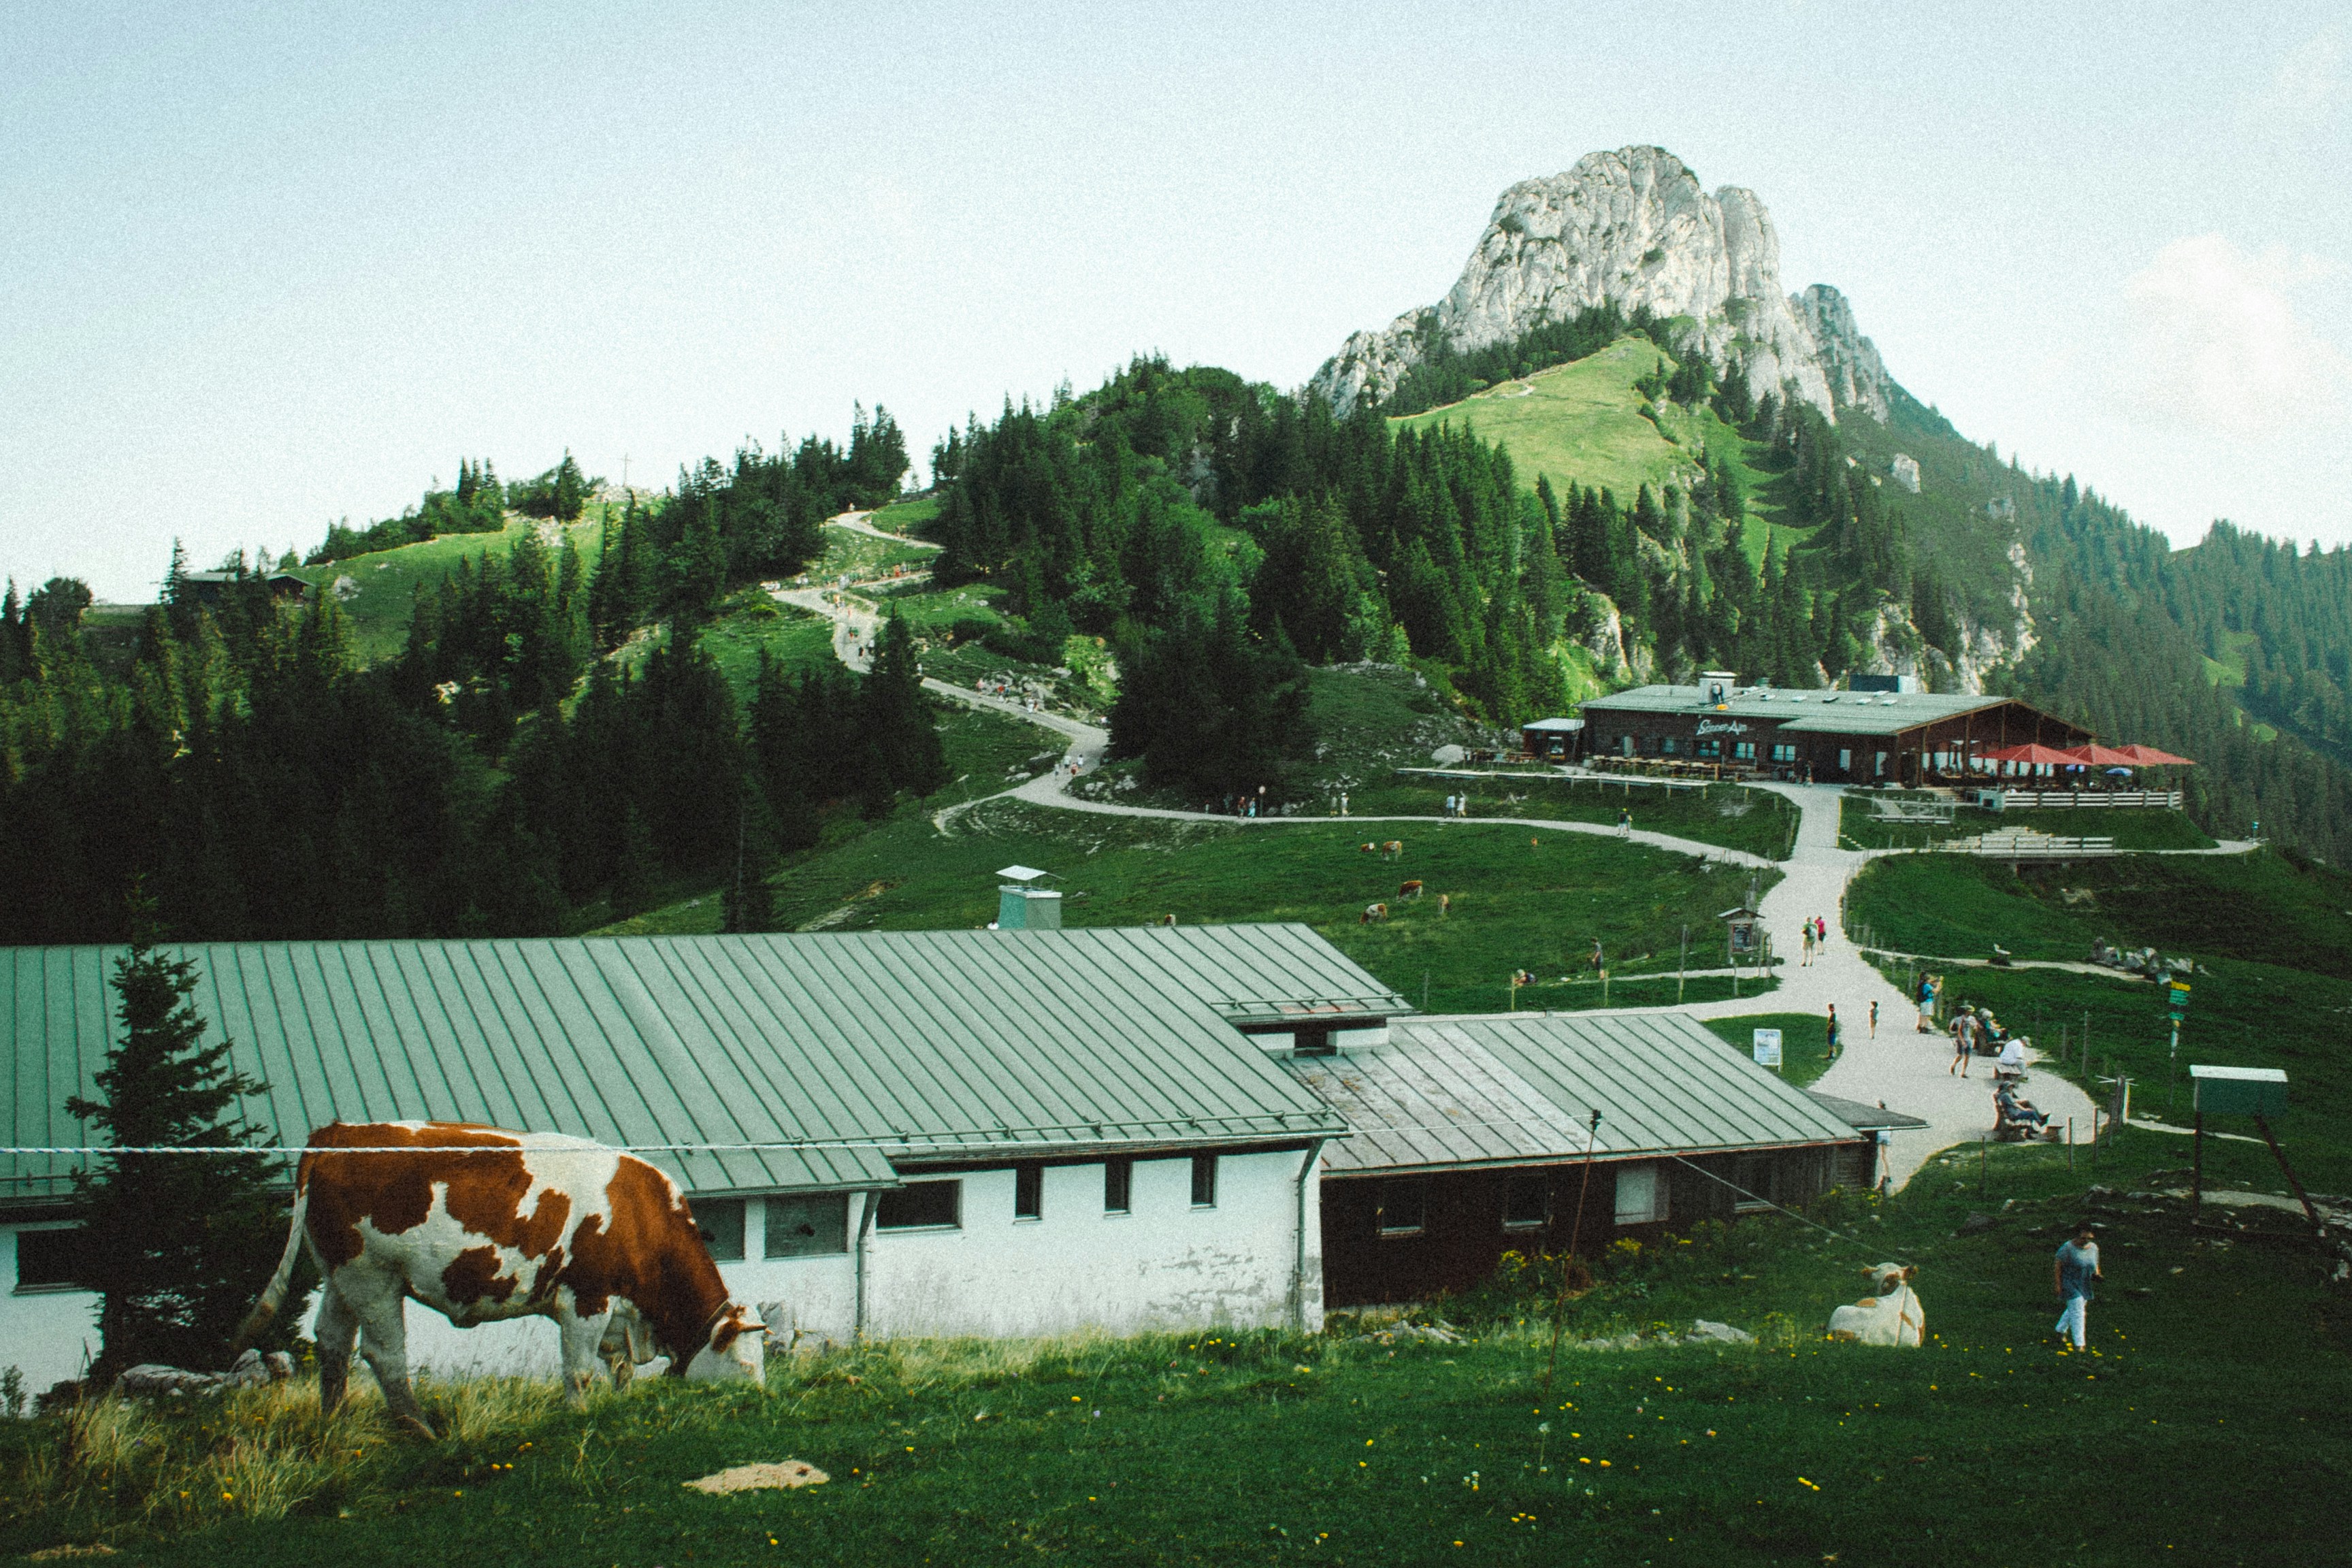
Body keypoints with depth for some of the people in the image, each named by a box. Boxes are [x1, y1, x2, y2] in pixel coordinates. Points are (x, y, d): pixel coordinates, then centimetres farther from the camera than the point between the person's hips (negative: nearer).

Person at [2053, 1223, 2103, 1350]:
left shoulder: (2094, 1248, 2)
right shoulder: (2068, 1248, -18)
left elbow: (2095, 1264, 17)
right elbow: (2057, 1265, -14)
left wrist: (2097, 1275, -3)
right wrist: (2058, 1284, -16)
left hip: (2085, 1286, 7)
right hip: (2070, 1285, -7)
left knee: (2073, 1310, 21)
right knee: (2077, 1312, -11)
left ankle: (2061, 1330, 44)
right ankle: (2079, 1344, -9)